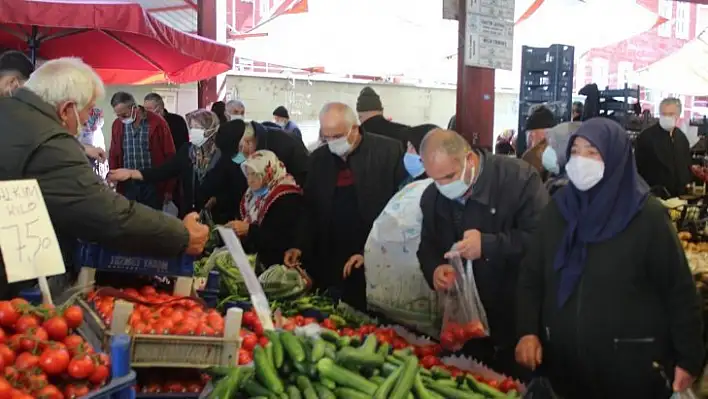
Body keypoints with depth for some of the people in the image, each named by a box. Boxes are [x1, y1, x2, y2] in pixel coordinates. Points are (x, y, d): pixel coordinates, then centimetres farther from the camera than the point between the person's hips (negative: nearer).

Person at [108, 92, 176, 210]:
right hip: (127, 185, 3)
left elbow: (169, 156, -4)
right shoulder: (117, 125, 5)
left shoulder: (157, 123, -7)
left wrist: (169, 188, -3)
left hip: (153, 186, -3)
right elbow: (113, 155, 16)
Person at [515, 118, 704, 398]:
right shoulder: (557, 208, 1)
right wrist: (528, 331, -6)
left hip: (631, 365, -3)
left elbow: (679, 290, -6)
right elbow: (531, 275, 6)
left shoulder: (648, 216, -10)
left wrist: (690, 359, -5)